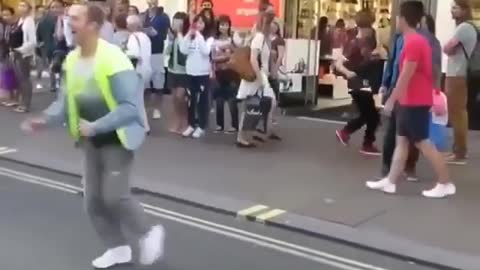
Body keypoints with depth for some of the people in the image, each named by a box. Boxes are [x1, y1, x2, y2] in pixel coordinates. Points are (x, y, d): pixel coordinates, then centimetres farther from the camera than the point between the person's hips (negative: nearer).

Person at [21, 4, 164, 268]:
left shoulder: (113, 59, -26)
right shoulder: (71, 60, -3)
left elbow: (130, 107, -28)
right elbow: (65, 100, 5)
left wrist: (95, 126, -35)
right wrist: (46, 119, -13)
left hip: (118, 138, -7)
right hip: (91, 140, 7)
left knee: (114, 196, -9)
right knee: (93, 198, 9)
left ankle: (148, 233, 17)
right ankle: (118, 248, 27)